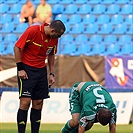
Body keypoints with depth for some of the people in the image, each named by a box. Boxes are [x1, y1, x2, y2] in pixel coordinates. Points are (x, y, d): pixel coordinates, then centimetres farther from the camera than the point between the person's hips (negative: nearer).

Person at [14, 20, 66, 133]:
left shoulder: (54, 38, -1)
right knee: (25, 101, -12)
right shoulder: (32, 31, -19)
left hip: (41, 70, 6)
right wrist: (20, 68, -14)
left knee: (38, 103, 4)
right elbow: (17, 47, -12)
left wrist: (52, 74, 11)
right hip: (26, 69, -6)